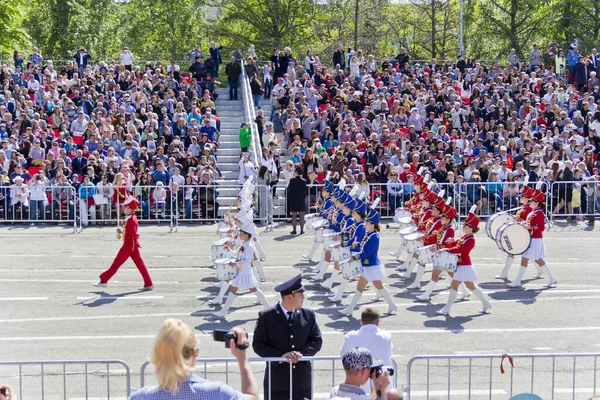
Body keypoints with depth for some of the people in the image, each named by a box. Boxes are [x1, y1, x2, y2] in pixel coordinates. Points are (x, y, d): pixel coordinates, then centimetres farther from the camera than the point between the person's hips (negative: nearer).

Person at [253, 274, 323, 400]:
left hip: (303, 379, 3)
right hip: (277, 380, -3)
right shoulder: (266, 317, -6)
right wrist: (281, 356, -20)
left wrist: (302, 353, -16)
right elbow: (258, 345, -7)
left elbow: (317, 340, 3)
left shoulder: (308, 315, 4)